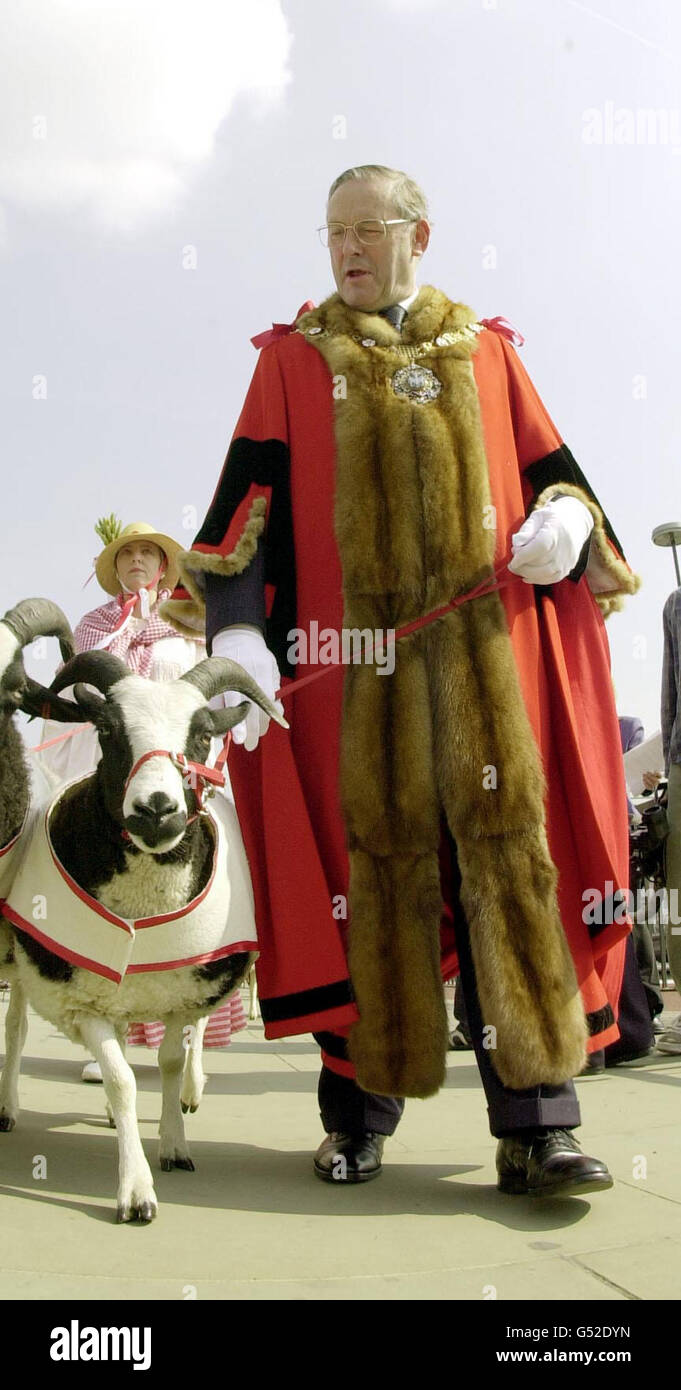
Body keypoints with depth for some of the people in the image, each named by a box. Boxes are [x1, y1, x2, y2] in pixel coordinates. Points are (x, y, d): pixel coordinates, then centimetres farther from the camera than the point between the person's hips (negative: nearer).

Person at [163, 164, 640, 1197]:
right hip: (347, 657, -1)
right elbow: (250, 495, 4)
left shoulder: (484, 351, 18)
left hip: (480, 647, 1)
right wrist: (236, 626, -9)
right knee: (372, 867, 0)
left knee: (507, 853, -7)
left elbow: (549, 470, 18)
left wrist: (564, 519, -6)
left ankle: (536, 1125, -3)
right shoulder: (293, 358, 14)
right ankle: (360, 1112, 13)